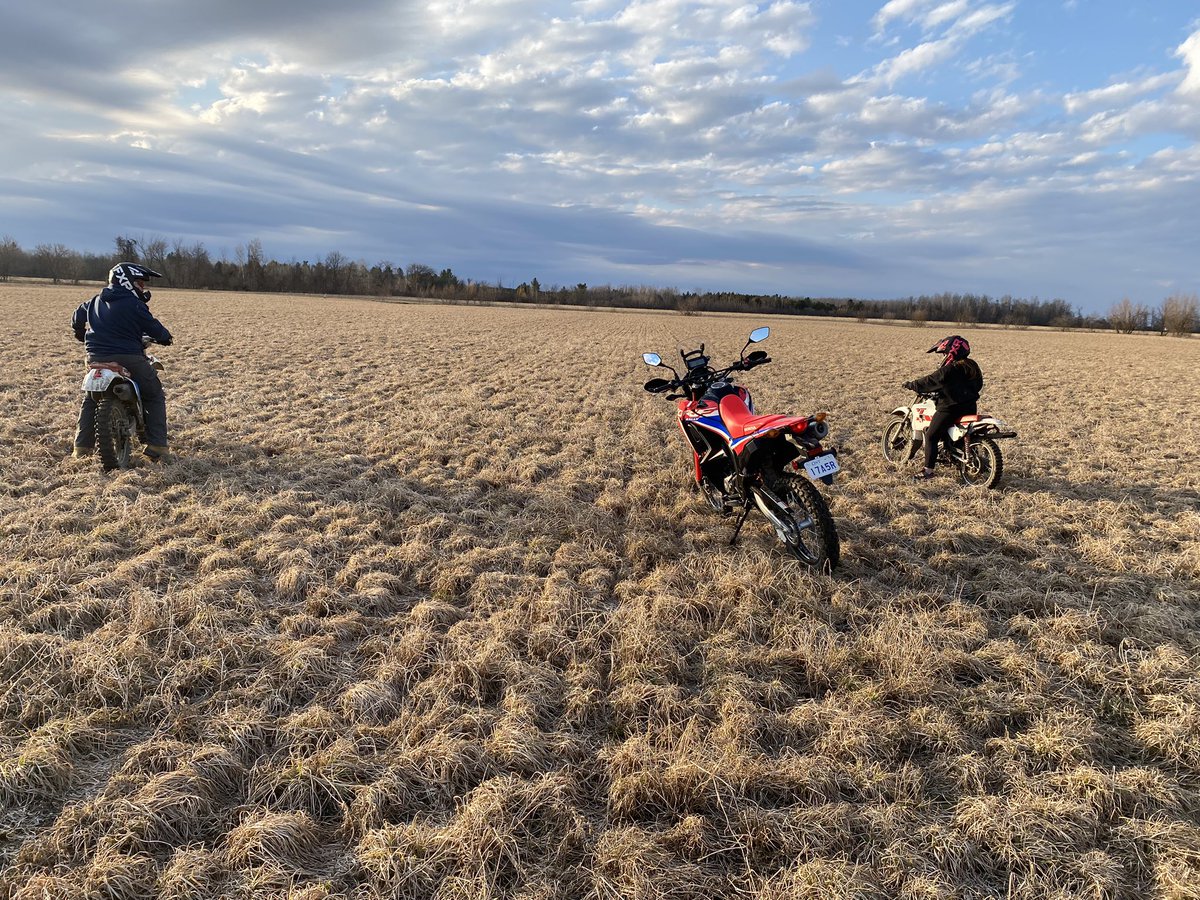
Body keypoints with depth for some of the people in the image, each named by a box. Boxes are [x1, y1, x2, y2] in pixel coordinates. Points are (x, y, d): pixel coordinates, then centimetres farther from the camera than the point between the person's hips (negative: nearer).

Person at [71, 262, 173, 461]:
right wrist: (166, 337, 16)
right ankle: (156, 448, -3)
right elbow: (153, 327, -6)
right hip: (129, 358, -6)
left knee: (90, 399, 25)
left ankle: (82, 447, 21)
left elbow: (78, 316, 26)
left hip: (97, 358, 6)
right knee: (154, 396, 7)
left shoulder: (96, 301, 14)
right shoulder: (134, 305, -8)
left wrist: (81, 334, 46)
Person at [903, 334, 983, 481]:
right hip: (970, 407, 8)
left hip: (950, 408, -8)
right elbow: (978, 384, 22)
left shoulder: (949, 370, -16)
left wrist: (911, 385, 1)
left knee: (931, 436, -4)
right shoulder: (972, 366, 9)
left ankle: (928, 470, -9)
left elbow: (930, 381, -11)